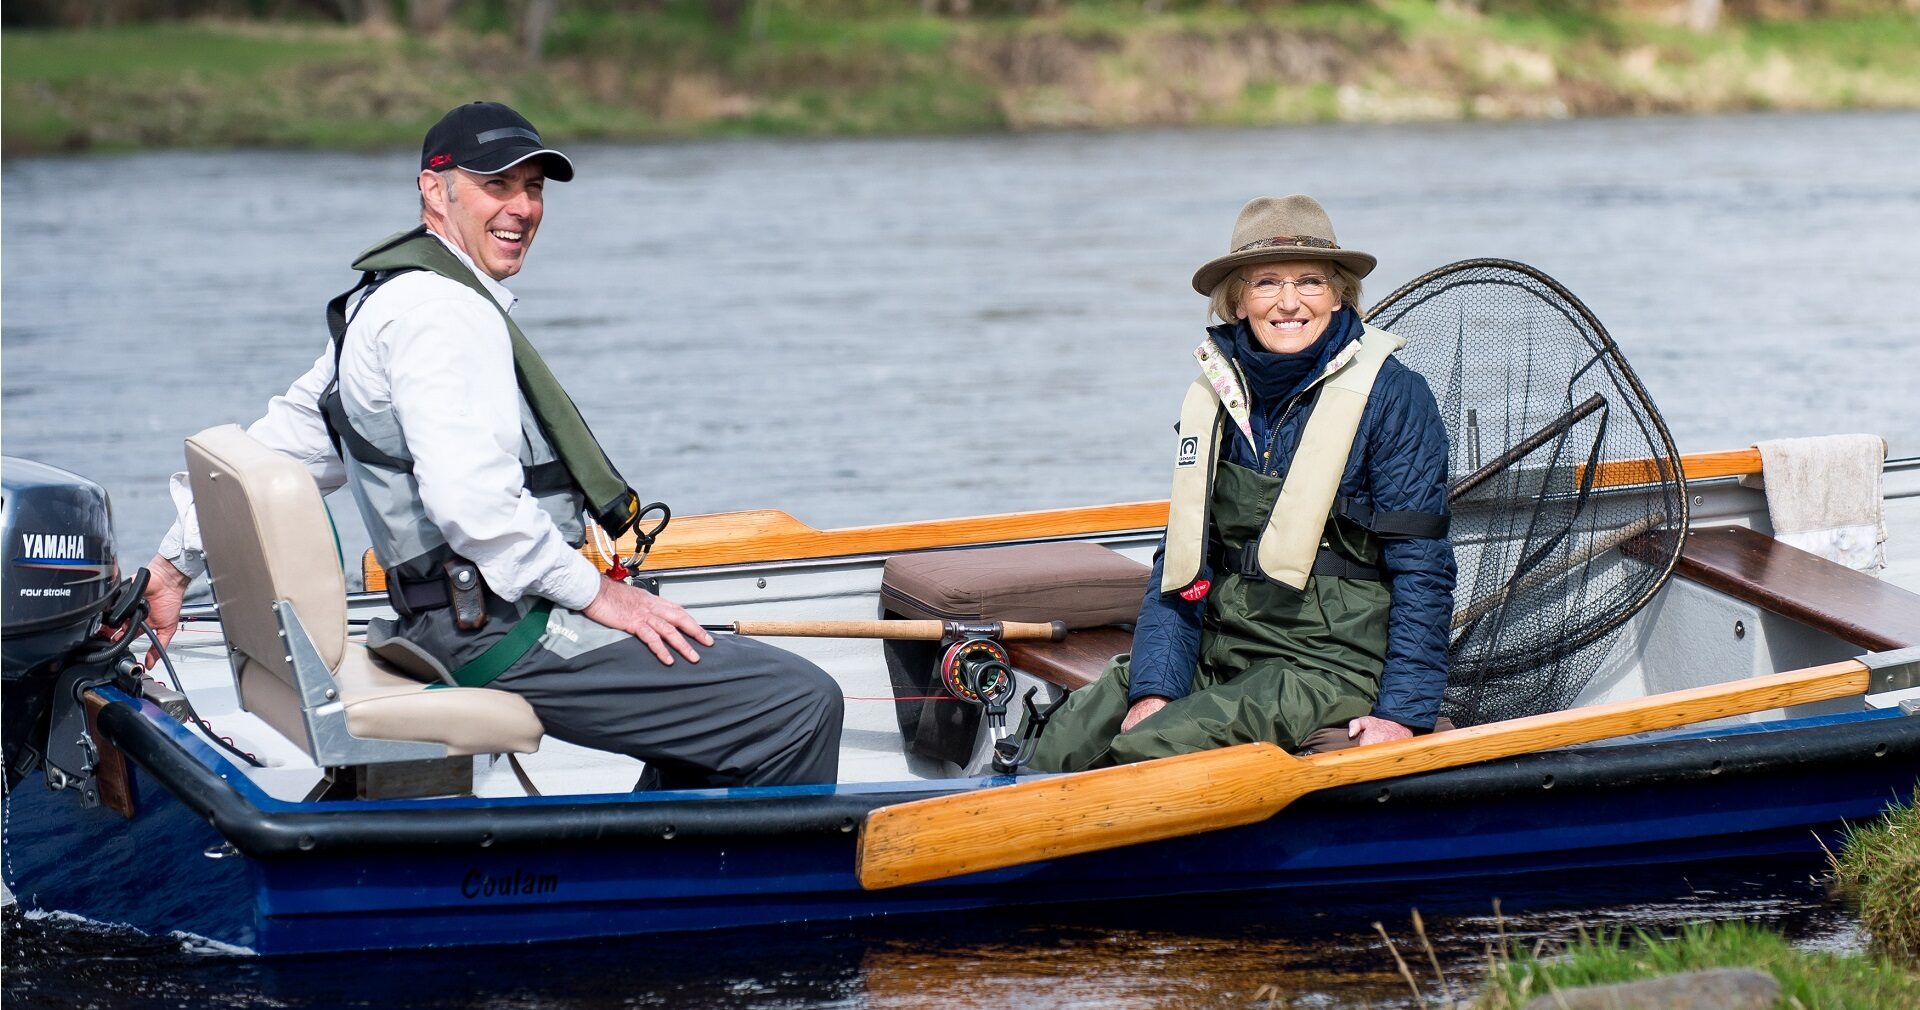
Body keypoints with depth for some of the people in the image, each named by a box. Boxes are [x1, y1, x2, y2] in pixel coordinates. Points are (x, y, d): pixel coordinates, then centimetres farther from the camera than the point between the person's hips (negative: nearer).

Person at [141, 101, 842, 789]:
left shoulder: (380, 305, 19)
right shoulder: (438, 310, -15)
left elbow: (277, 447, 25)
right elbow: (472, 499, -26)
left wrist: (177, 563, 32)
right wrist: (594, 592, -16)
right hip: (509, 635, -11)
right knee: (801, 704, -14)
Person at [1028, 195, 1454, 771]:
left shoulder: (1394, 397, -7)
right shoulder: (1214, 396, 8)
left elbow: (1422, 572, -8)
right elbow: (1181, 559, 6)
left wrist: (1404, 713, -17)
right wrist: (1155, 689, -9)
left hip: (1331, 666, -5)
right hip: (1216, 654, 5)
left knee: (1147, 752, -26)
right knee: (1061, 747, -17)